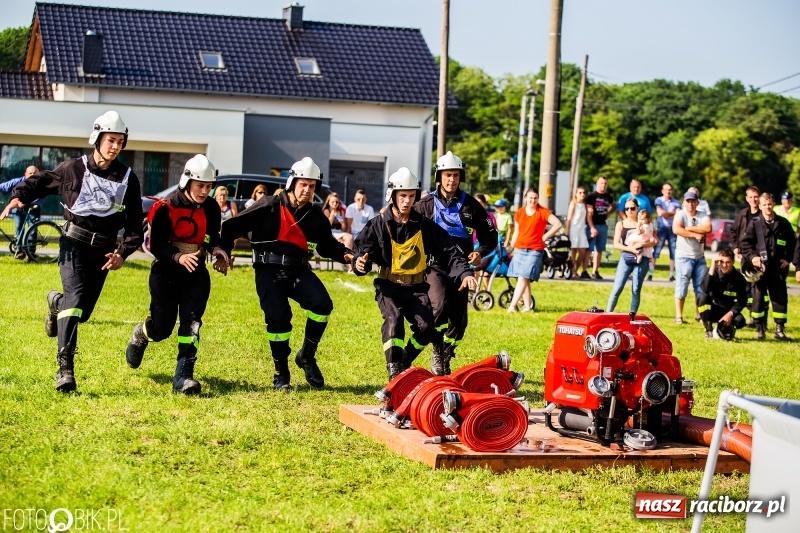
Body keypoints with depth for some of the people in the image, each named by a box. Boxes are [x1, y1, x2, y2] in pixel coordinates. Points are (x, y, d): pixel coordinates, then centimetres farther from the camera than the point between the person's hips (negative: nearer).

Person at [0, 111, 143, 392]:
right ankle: (65, 367, -24)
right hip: (74, 242, -3)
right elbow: (40, 182, 9)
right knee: (76, 297, -23)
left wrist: (123, 253, -13)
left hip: (103, 250, 3)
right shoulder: (74, 168, -2)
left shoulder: (127, 179, 2)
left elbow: (134, 224, 1)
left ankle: (56, 302, 46)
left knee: (83, 312, 7)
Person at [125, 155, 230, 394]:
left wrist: (216, 249, -8)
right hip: (166, 271, -3)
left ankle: (183, 376, -14)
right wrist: (178, 257, -33)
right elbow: (156, 246, -16)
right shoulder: (166, 207, -17)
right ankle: (139, 335, 40)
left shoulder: (211, 208, -2)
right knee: (162, 328, 3)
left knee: (192, 321, -13)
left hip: (196, 271, 3)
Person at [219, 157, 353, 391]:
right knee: (279, 318, -16)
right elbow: (232, 227, -4)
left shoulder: (316, 216, 8)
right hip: (269, 271, -4)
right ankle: (281, 374, 5)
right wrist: (223, 252, -9)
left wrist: (345, 255, -2)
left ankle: (307, 357, 2)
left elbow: (328, 245, 17)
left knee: (322, 304, -20)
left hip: (298, 270, 4)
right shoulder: (269, 207, -6)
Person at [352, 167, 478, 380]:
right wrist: (360, 263, -30)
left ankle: (404, 364, 12)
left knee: (426, 327, -16)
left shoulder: (425, 225, 0)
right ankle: (394, 372, -21)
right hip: (389, 285, -2)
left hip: (417, 287, 2)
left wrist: (464, 273, -16)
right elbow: (363, 250, -6)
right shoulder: (378, 225, -4)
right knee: (394, 319, -28)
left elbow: (449, 251, -2)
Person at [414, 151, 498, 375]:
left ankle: (446, 360, 27)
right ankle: (437, 351, -4)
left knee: (458, 321, 4)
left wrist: (480, 252, -7)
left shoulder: (471, 205, 5)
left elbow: (490, 234, 12)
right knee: (439, 306, -27)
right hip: (435, 267, -3)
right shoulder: (426, 205, 1)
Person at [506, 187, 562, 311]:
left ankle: (512, 305, -17)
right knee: (524, 279, 6)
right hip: (519, 249, 5)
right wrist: (510, 250, 14)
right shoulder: (519, 213, 9)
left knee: (523, 278, -12)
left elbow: (558, 224, -9)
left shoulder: (543, 212, -3)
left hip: (535, 250, -4)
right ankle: (528, 305, 13)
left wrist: (545, 237, -7)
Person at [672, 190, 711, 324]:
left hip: (700, 257, 4)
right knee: (682, 286, -6)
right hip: (683, 256, -4)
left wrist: (689, 228, -17)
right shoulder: (681, 214, -5)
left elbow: (708, 228, -16)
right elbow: (676, 229, -23)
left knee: (701, 287, 7)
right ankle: (678, 316, -2)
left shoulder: (703, 216, 4)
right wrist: (696, 234, -19)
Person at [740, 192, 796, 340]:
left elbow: (792, 242, 13)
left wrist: (788, 258, 3)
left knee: (780, 298, 2)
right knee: (758, 298, 1)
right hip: (760, 267, -2)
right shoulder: (755, 224, 0)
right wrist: (752, 256, -14)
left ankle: (779, 329, 9)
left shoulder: (783, 223, 6)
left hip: (778, 268, 2)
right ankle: (760, 328, 9)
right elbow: (745, 243, -1)